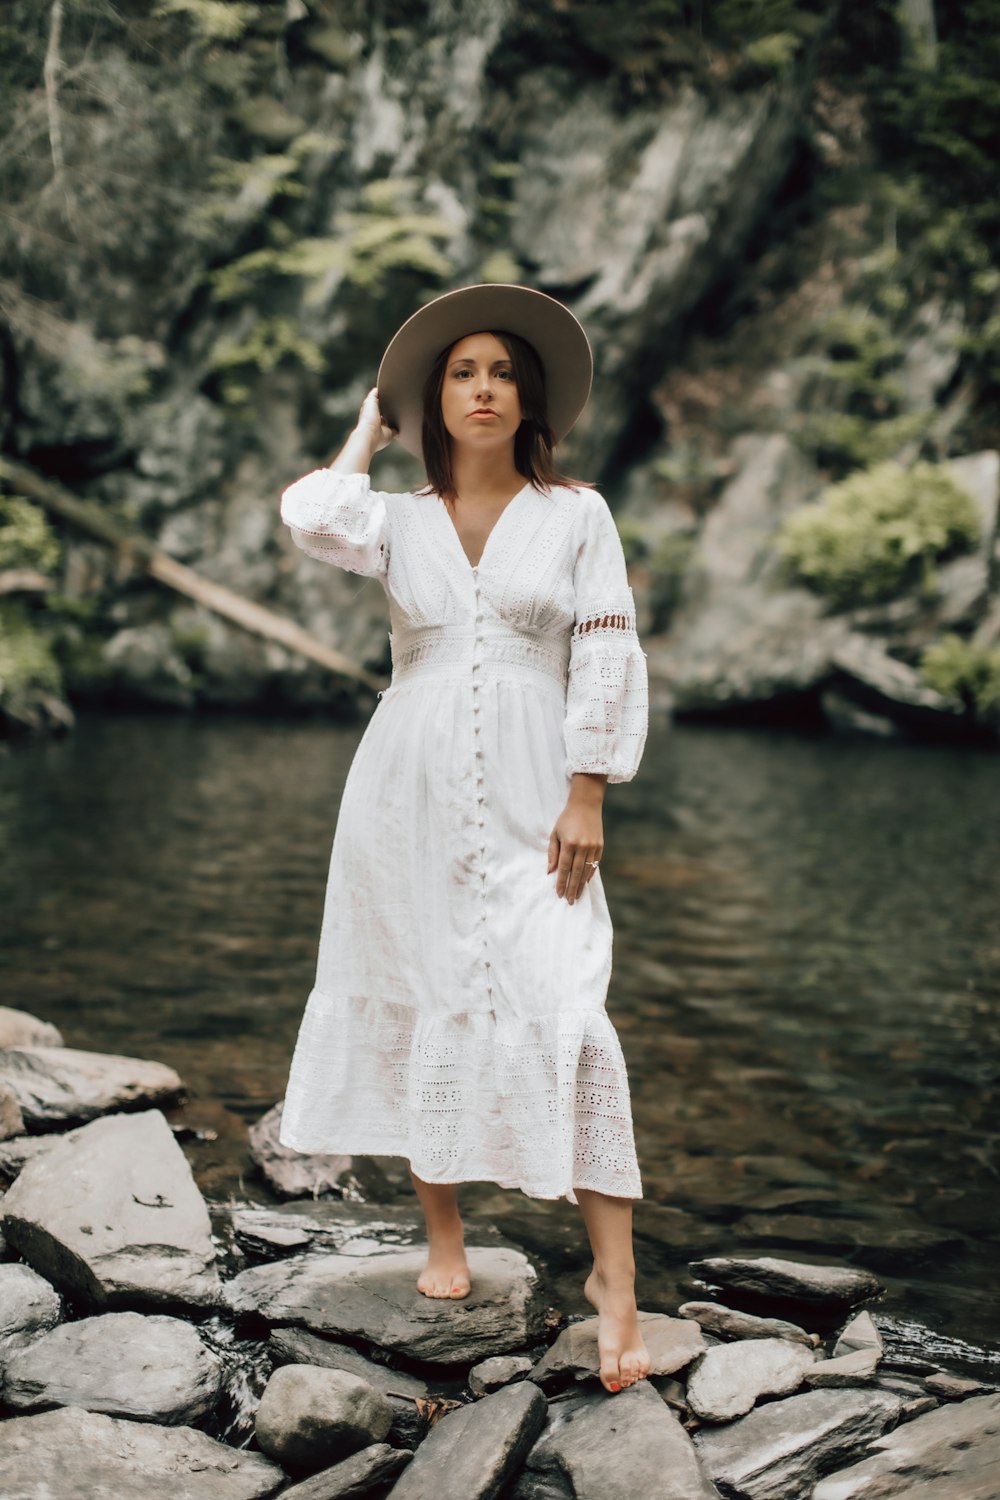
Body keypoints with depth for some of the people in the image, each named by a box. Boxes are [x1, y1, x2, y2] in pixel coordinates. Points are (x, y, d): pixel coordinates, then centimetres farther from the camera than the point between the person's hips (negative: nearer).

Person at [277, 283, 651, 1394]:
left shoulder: (576, 513, 6)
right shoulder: (398, 519, 9)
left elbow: (607, 657, 1)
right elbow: (309, 517, -12)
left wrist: (587, 797, -7)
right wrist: (369, 426, 6)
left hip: (529, 800, -2)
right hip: (409, 793, 2)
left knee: (563, 1014, -13)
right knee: (421, 1001, 6)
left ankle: (614, 1276, -10)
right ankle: (442, 1233, 22)